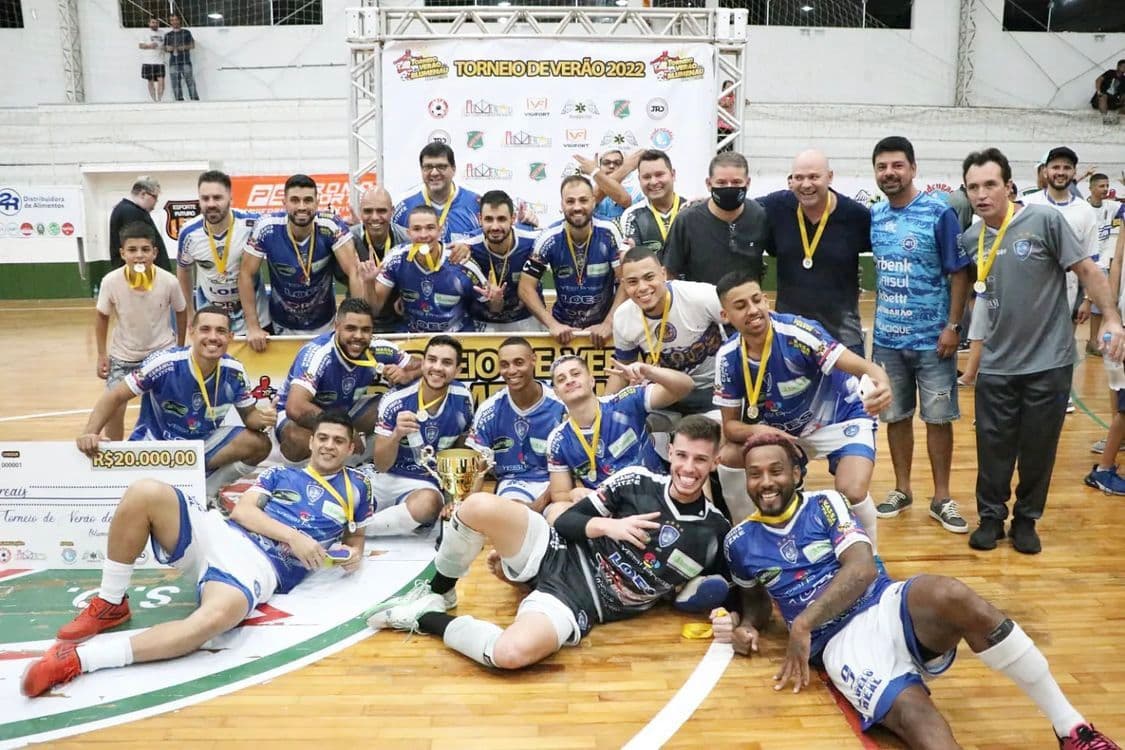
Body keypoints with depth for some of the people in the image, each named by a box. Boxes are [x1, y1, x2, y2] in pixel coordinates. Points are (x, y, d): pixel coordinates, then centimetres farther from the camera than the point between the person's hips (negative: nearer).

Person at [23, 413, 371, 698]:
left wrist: (353, 554, 3)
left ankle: (79, 658, -33)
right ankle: (110, 605, -6)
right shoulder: (279, 473, 19)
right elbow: (242, 511, 5)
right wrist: (293, 536, -9)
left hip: (262, 567, -3)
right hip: (220, 534, 4)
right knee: (145, 492, -24)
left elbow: (355, 536, 28)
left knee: (215, 618, -41)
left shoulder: (356, 486, 17)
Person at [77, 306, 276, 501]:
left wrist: (262, 418, -25)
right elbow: (116, 397, -17)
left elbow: (248, 414, 0)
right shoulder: (163, 363, -24)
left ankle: (205, 493, -3)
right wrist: (89, 433, -32)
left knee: (259, 444, -20)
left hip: (203, 444, 3)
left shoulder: (234, 372, -14)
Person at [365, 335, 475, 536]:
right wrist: (396, 435, -30)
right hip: (386, 477, -1)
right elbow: (380, 466, -11)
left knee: (428, 503, -36)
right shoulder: (394, 402, -14)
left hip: (425, 485, 1)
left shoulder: (463, 399, -7)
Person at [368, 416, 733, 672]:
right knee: (479, 506, -25)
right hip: (557, 556, 3)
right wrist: (606, 525, -17)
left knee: (512, 653, -35)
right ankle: (436, 596, 3)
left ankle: (430, 620, -5)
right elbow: (565, 521, 1)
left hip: (580, 603, -2)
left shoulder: (714, 532, -5)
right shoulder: (636, 480, -3)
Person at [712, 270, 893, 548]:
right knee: (729, 458, -12)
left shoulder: (797, 331, -31)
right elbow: (730, 425, -10)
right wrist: (755, 431, -33)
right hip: (781, 426, 5)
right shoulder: (728, 357, -16)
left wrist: (881, 384, -61)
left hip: (841, 415, -5)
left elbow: (865, 367, -37)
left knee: (852, 493, -26)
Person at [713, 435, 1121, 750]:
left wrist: (803, 624, -15)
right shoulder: (739, 542, 11)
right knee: (912, 713, -34)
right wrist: (746, 627, 3)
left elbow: (863, 568, -7)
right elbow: (755, 598, 28)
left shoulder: (824, 504, 6)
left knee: (952, 597, -36)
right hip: (839, 641, 0)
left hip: (887, 606, 1)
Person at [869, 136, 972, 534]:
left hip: (932, 338, -4)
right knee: (895, 416, 12)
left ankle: (942, 498, 18)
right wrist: (879, 318, 8)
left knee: (938, 418, 6)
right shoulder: (873, 215, 4)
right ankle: (902, 489, 26)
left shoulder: (939, 213, -10)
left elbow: (959, 273, -9)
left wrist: (953, 326, -14)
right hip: (887, 338, 4)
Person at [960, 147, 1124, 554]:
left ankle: (1026, 519, 27)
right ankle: (991, 517, 27)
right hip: (996, 366, 3)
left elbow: (1086, 269, -8)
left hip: (1049, 362, -3)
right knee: (993, 449, 10)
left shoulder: (1045, 220, -11)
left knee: (1038, 450, 10)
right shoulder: (969, 239, 1)